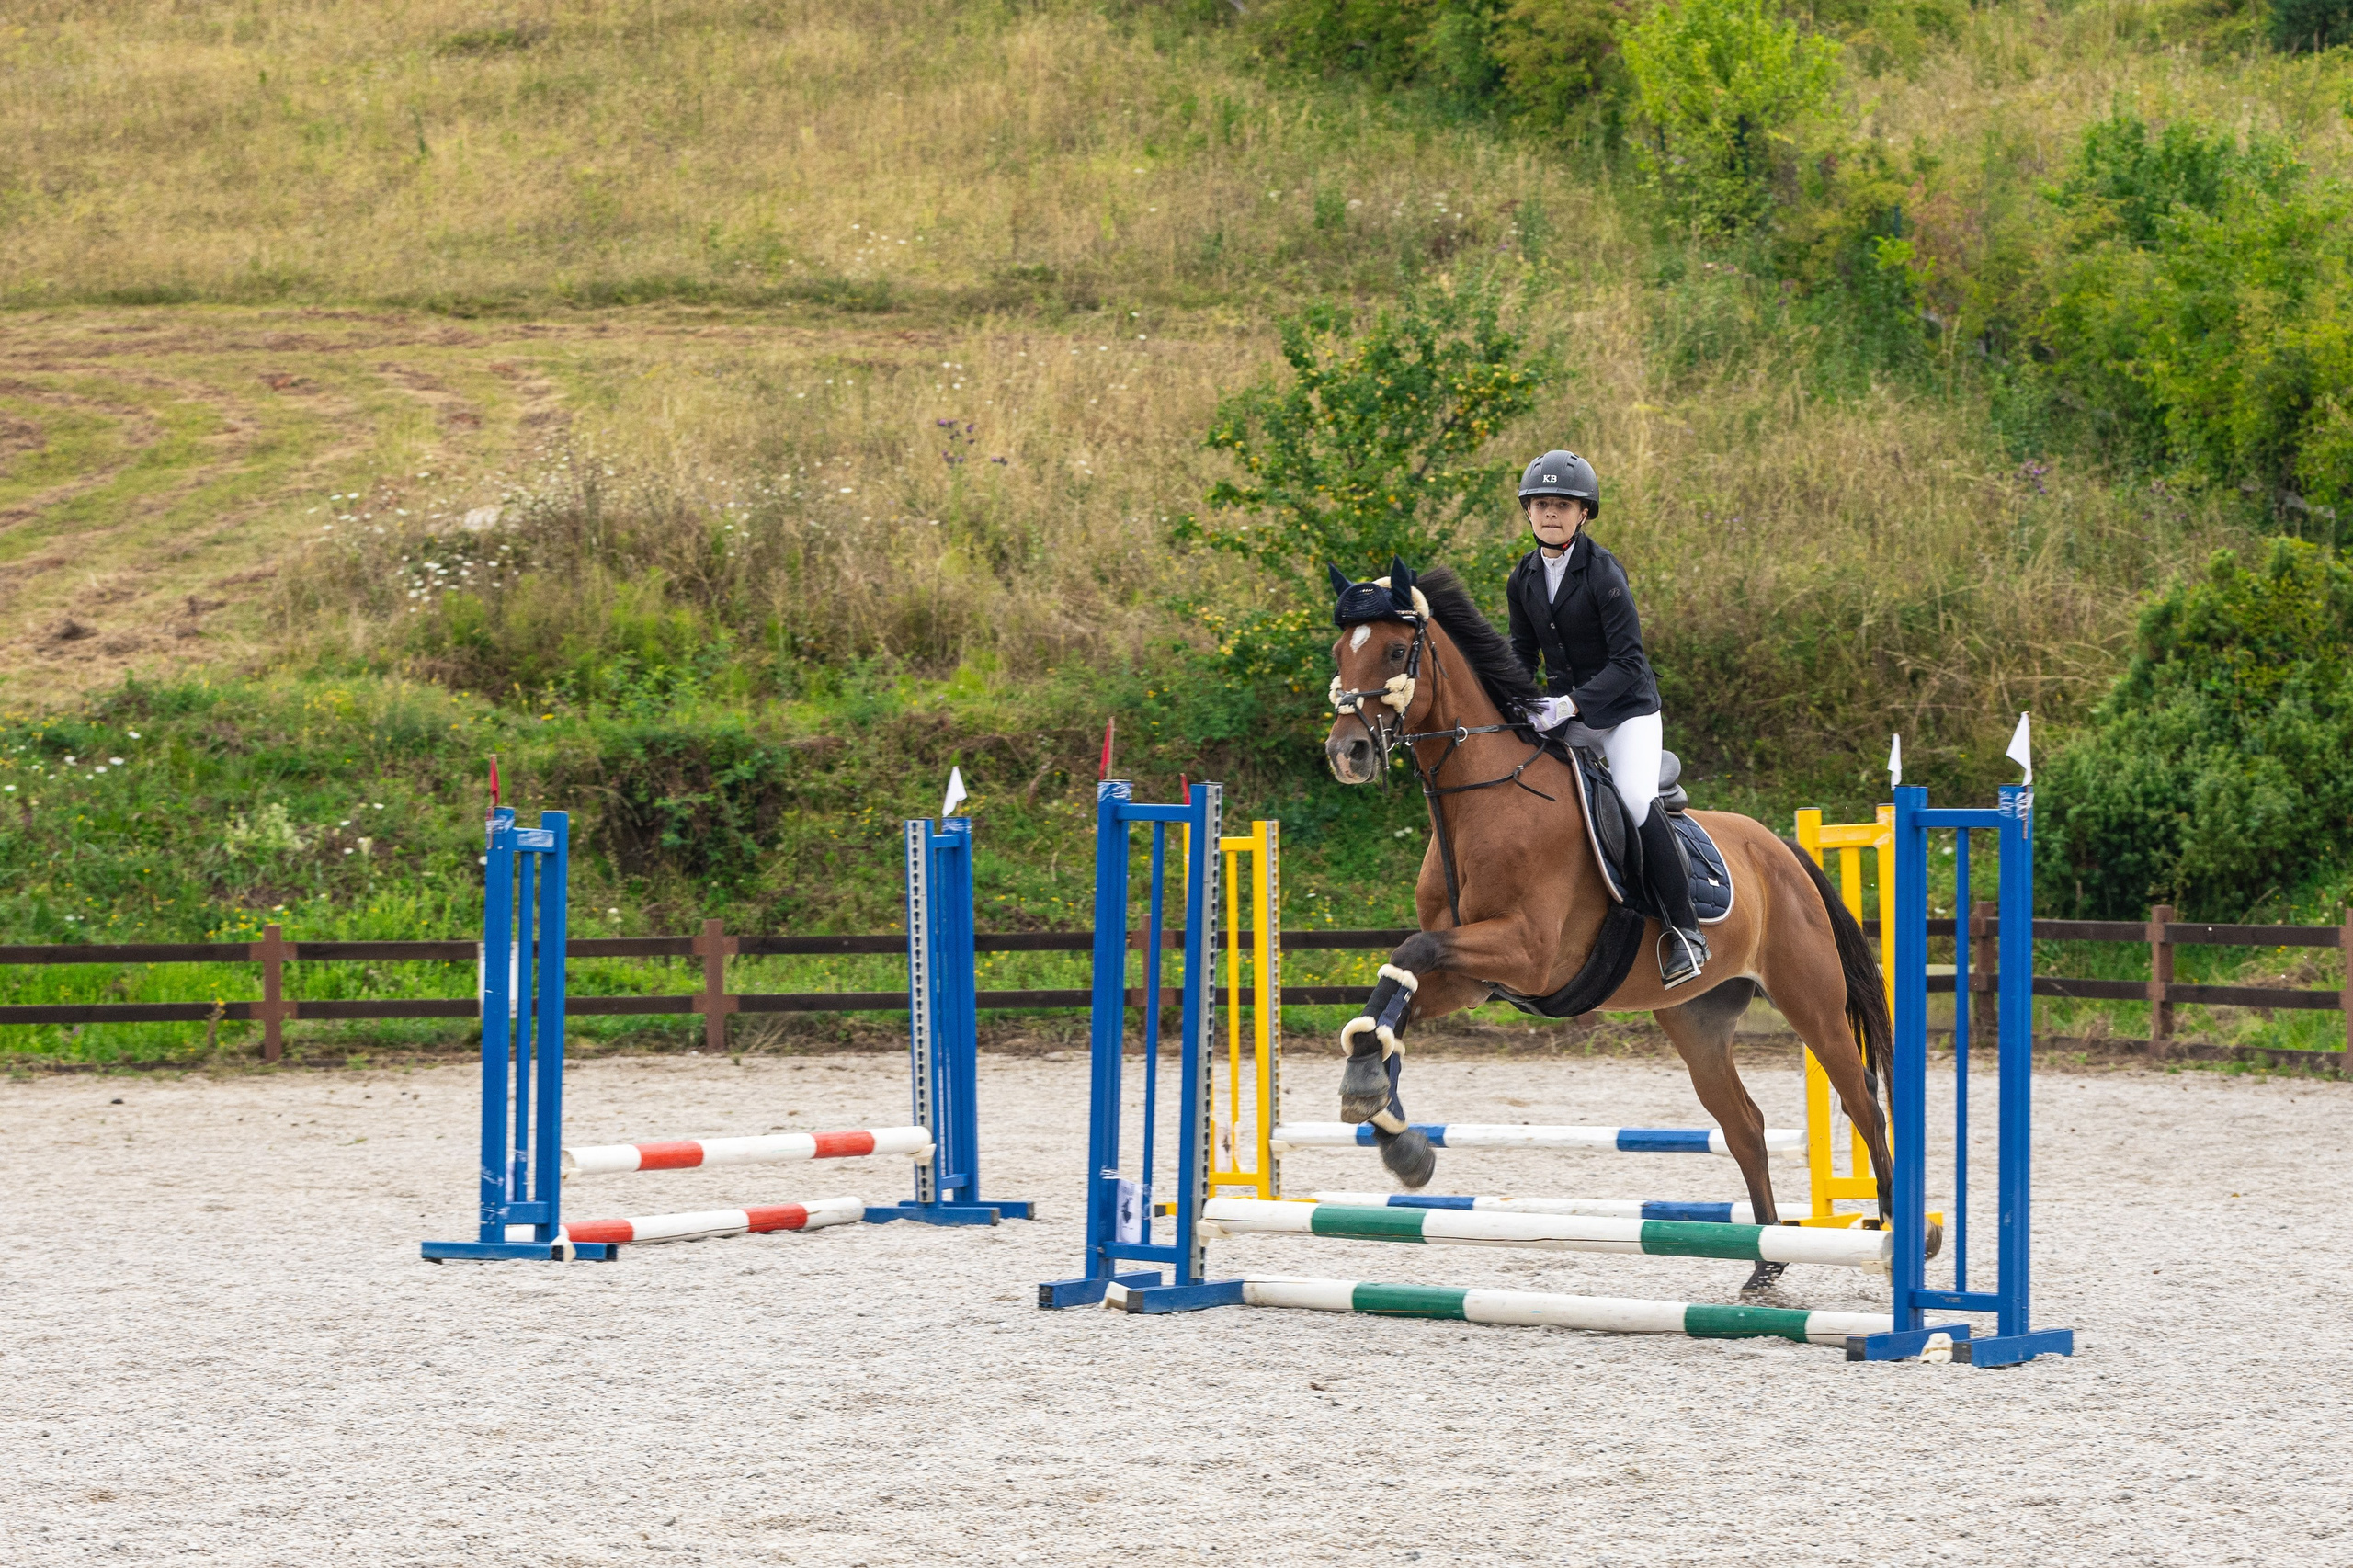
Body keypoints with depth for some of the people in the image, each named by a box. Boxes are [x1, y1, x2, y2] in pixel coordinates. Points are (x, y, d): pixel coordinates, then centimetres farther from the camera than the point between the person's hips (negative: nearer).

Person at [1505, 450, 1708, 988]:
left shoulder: (1603, 573, -16)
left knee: (1634, 799, -28)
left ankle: (1685, 930, -19)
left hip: (1625, 710, -7)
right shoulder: (1524, 579, 3)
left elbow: (1628, 661, -19)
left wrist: (1572, 703, -29)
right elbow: (1522, 655, 13)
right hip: (1564, 718, 7)